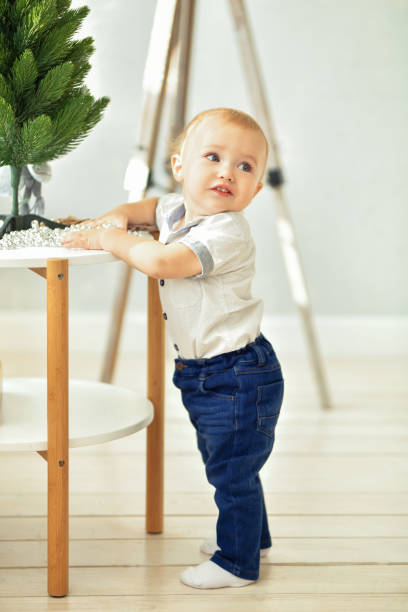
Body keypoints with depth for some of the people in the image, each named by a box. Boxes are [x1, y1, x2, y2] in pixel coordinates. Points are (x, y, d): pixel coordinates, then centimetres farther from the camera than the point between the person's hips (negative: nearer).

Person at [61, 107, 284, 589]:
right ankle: (249, 535, 43)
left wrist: (110, 240, -23)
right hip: (202, 375, 10)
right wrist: (118, 216, 7)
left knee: (233, 471, 3)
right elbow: (155, 206, 28)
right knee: (222, 464, 24)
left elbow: (162, 262, -39)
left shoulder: (227, 233, -27)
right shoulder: (177, 210, 3)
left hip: (238, 377, -10)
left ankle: (237, 562, 19)